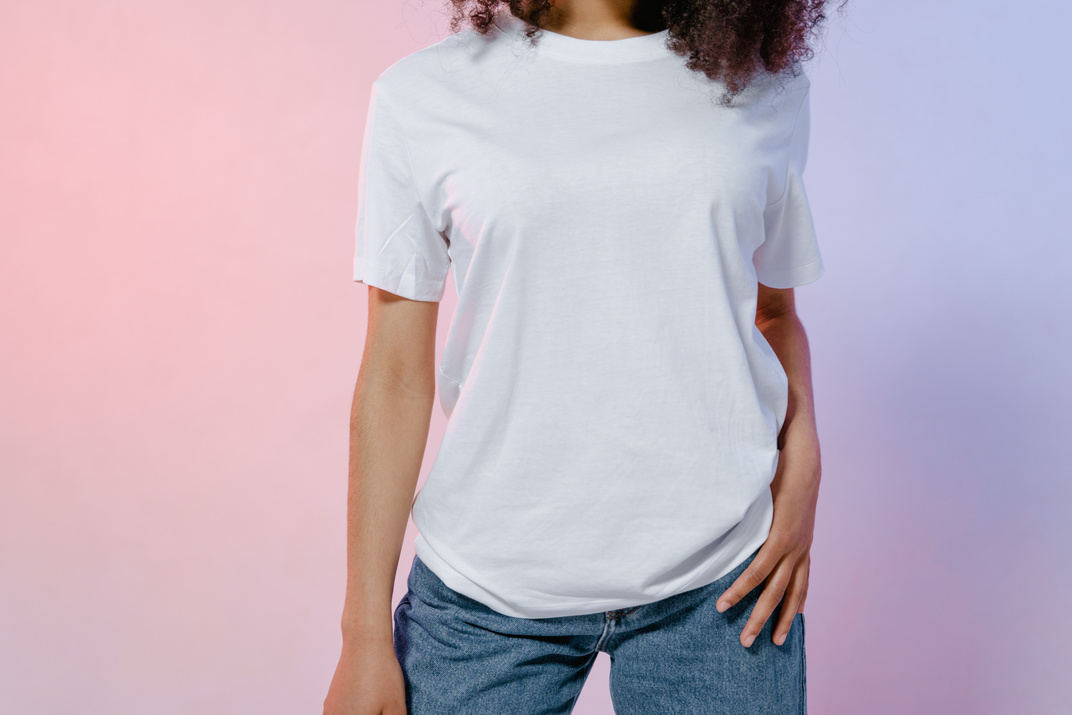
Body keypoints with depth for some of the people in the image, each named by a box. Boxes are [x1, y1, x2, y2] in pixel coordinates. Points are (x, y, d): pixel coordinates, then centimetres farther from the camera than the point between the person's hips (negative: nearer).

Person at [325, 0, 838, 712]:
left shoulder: (765, 87, 6)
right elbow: (396, 374, -1)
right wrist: (366, 633, 0)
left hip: (718, 581, 2)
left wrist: (802, 464, -3)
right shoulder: (423, 96, -1)